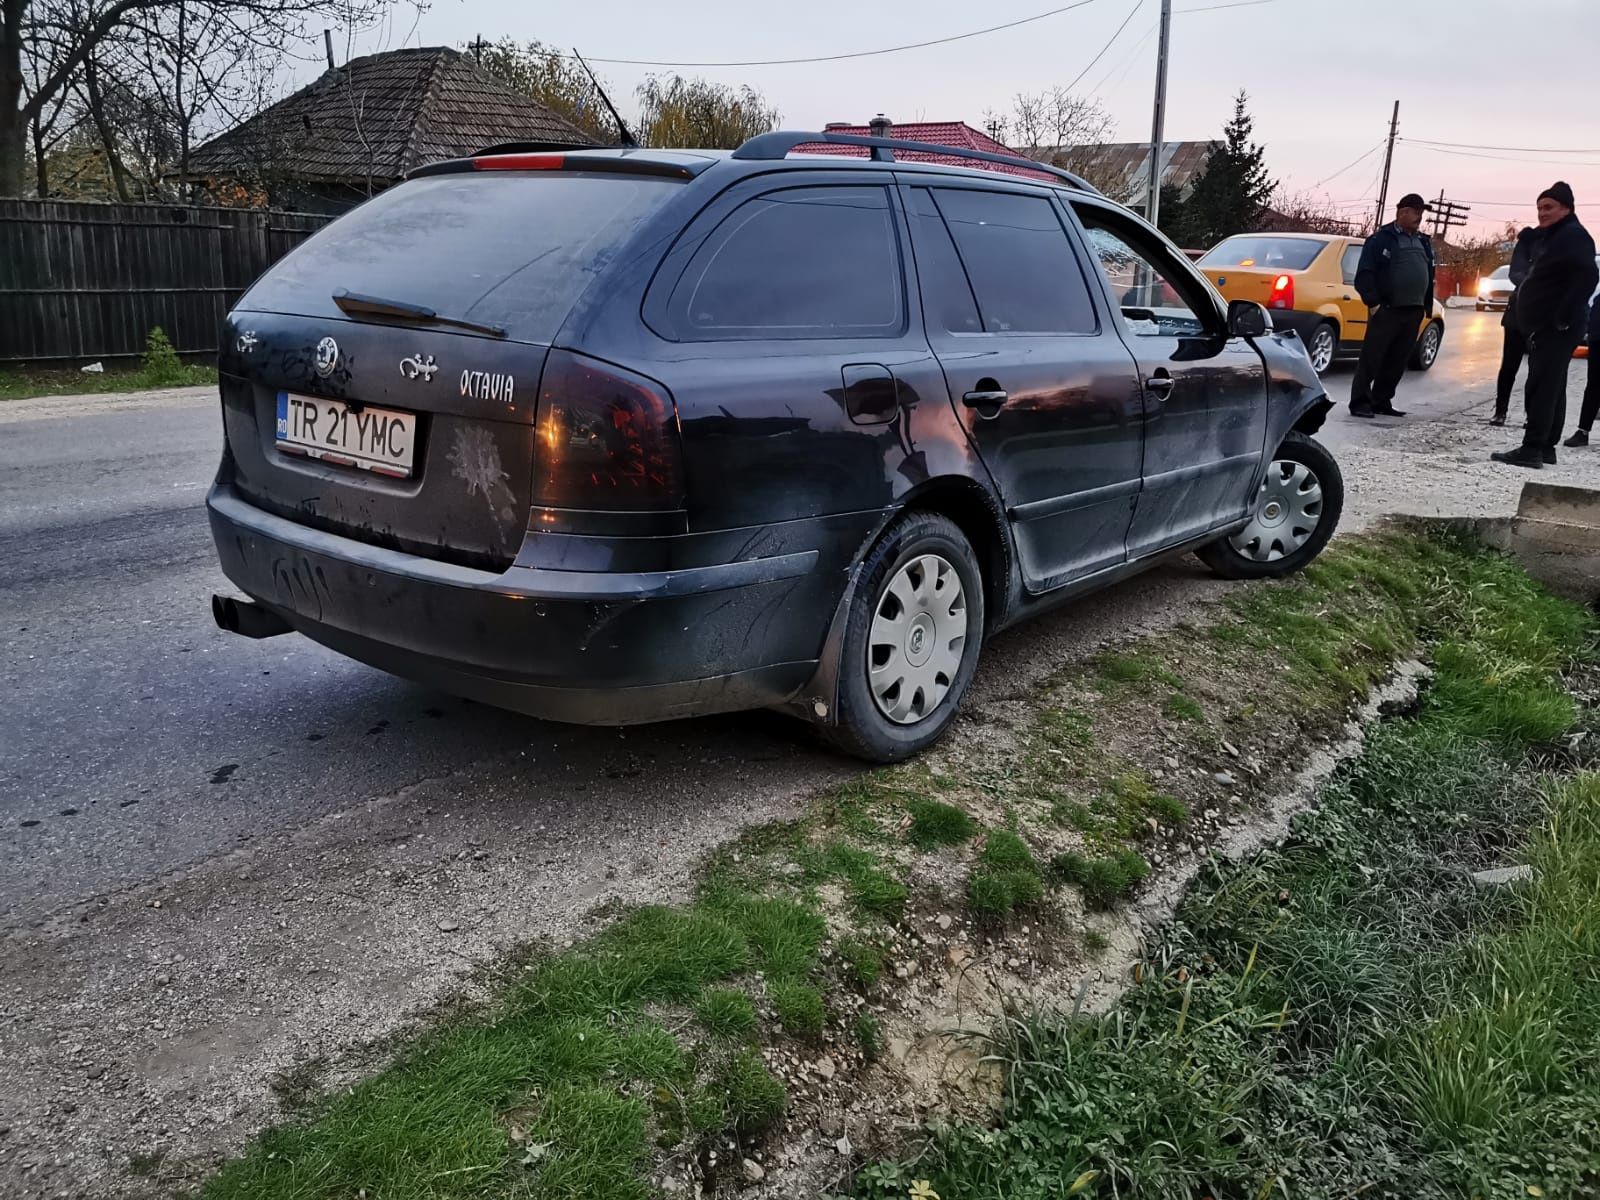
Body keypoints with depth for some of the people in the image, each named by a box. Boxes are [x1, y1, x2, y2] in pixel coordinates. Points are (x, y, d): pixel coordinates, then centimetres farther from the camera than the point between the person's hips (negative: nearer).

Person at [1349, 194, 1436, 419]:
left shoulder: (1424, 242, 18)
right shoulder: (1381, 239, -3)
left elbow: (1429, 275, 22)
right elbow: (1364, 274, -10)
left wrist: (1427, 305, 14)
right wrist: (1373, 303, -15)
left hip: (1413, 312, 7)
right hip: (1387, 310, -7)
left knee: (1397, 362, 7)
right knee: (1371, 358, -7)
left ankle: (1381, 402, 14)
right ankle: (1360, 403, -4)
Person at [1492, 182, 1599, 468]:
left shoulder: (1573, 236, -11)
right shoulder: (1552, 237, 21)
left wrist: (1563, 318, -25)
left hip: (1556, 330, -11)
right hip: (1544, 327, 11)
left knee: (1541, 387, -15)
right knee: (1551, 387, 12)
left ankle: (1532, 448, -19)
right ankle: (1546, 447, 18)